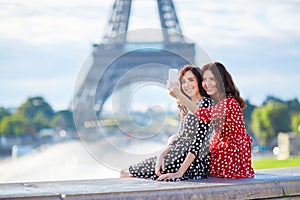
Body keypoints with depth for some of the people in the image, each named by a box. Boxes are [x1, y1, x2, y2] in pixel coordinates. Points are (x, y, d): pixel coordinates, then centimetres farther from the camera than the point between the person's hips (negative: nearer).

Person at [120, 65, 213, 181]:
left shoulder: (205, 103, -11)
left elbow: (198, 141, -18)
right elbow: (179, 137, 12)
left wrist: (179, 173, -23)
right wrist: (162, 155, -7)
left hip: (196, 162, -8)